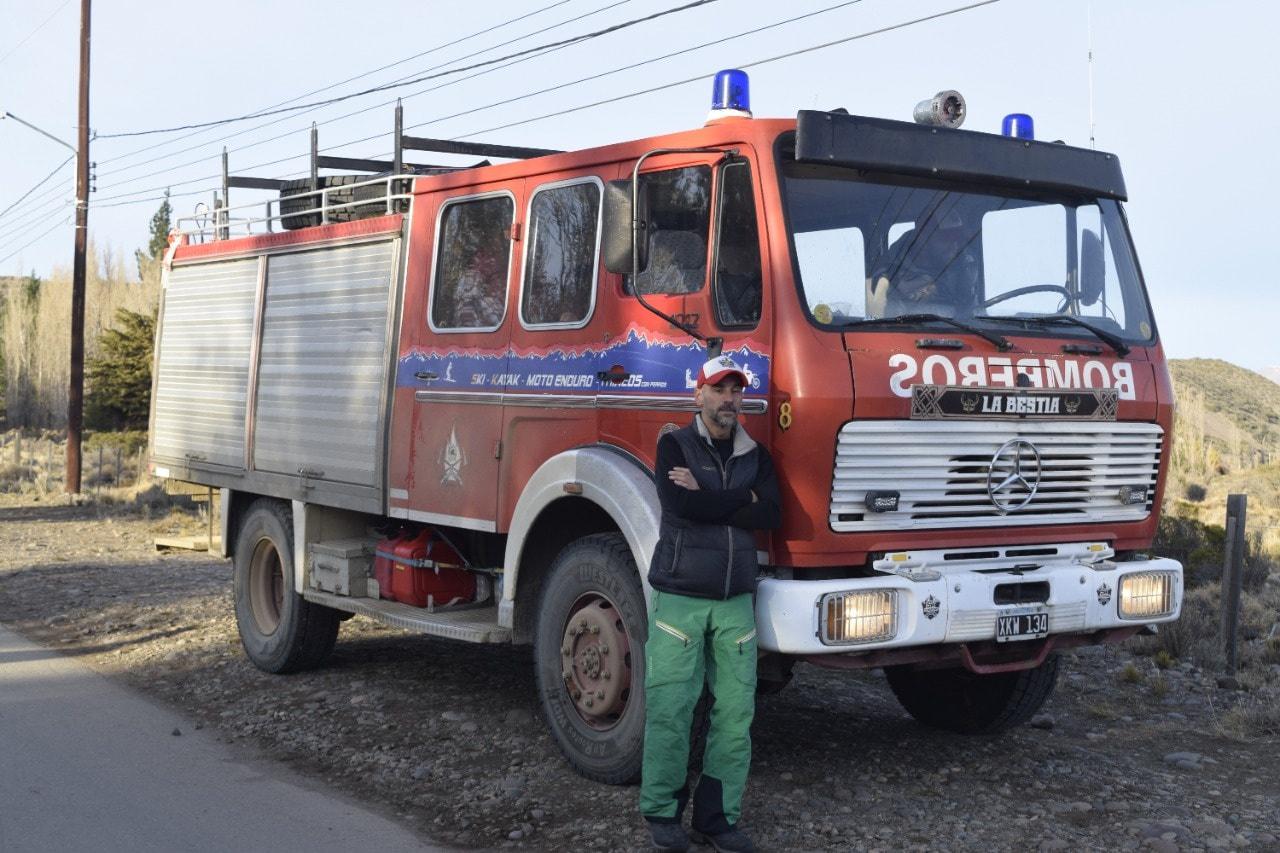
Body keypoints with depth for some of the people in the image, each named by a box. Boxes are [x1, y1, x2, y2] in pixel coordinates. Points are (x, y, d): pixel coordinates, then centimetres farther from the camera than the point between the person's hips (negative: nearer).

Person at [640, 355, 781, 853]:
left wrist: (707, 499, -9)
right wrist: (741, 499, -7)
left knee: (736, 711, 0)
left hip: (735, 601, 3)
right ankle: (662, 812, 12)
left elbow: (769, 516, -4)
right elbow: (680, 504, -16)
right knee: (669, 709, -2)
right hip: (679, 596, -3)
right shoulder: (675, 446, 2)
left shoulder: (755, 455, 12)